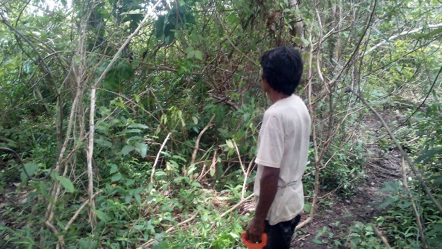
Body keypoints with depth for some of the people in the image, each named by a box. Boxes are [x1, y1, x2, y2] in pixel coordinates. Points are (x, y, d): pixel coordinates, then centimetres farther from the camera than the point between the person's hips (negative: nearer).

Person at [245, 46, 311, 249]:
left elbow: (270, 174, -27)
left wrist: (259, 219, -18)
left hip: (278, 207, -8)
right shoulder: (298, 105, 1)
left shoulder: (275, 115, -27)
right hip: (293, 200, 8)